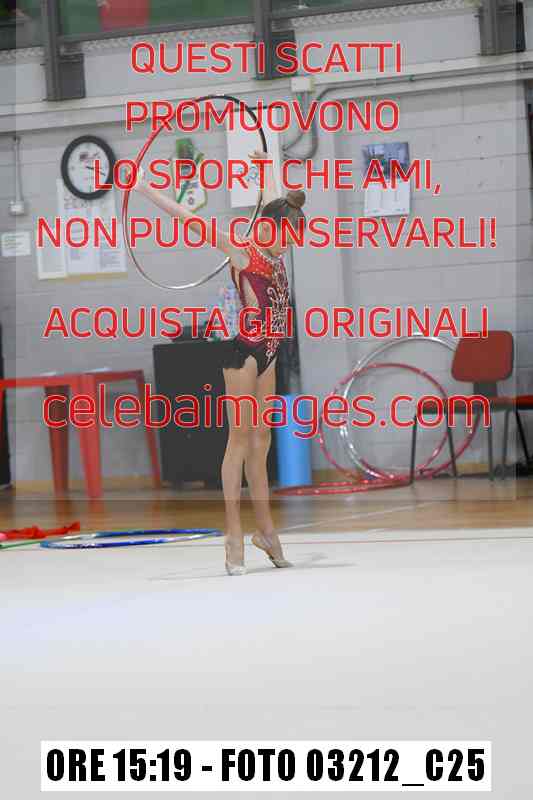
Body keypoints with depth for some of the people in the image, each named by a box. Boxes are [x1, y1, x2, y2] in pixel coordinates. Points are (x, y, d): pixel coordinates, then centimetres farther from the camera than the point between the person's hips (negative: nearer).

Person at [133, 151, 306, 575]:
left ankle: (266, 529, 18)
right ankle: (235, 535, -5)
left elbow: (272, 200, 29)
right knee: (241, 438, -6)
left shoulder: (272, 251, 11)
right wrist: (147, 190, -15)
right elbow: (194, 221, -14)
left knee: (260, 439, 12)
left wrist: (267, 166, 46)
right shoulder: (242, 254, -10)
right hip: (245, 351, -8)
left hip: (266, 353, 8)